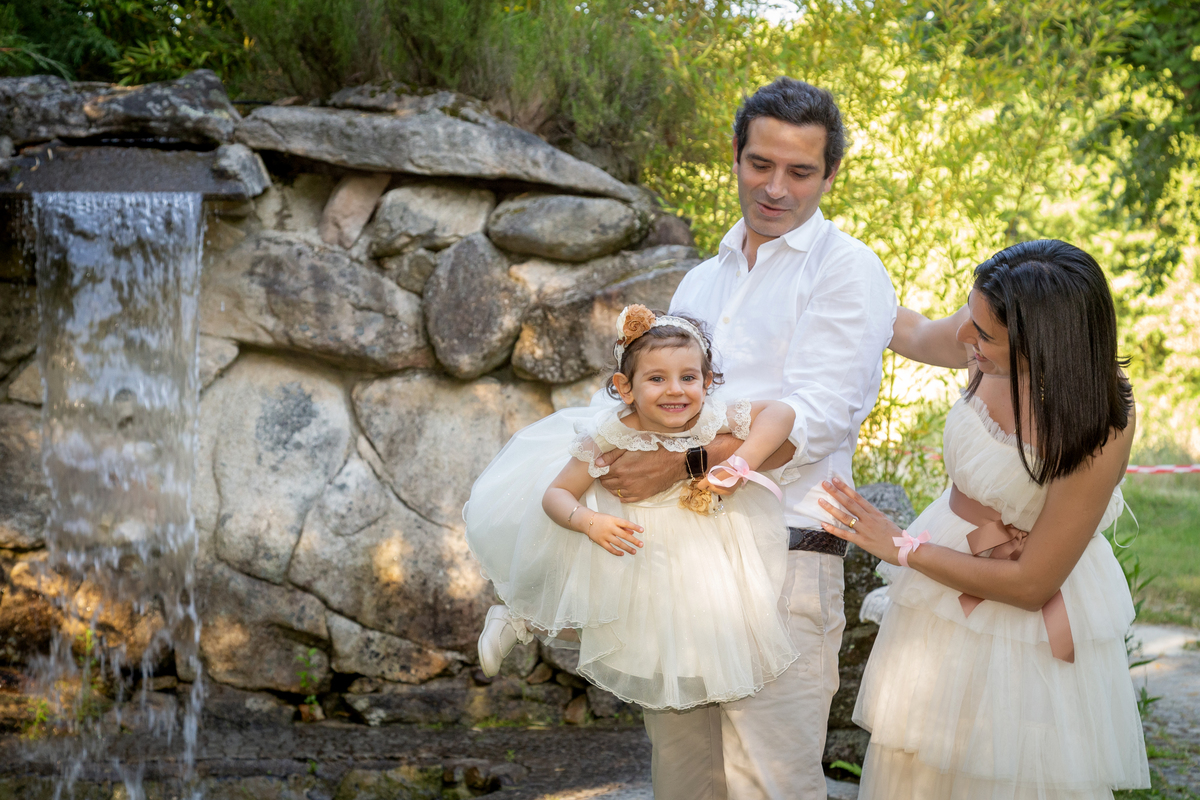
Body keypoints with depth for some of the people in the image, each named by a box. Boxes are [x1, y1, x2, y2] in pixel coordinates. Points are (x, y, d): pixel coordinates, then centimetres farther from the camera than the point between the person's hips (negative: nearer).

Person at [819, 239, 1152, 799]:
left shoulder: (1100, 427, -30)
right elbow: (913, 332, 11)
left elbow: (1031, 585, -22)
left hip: (1036, 621, -6)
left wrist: (901, 548, -15)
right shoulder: (992, 340, -16)